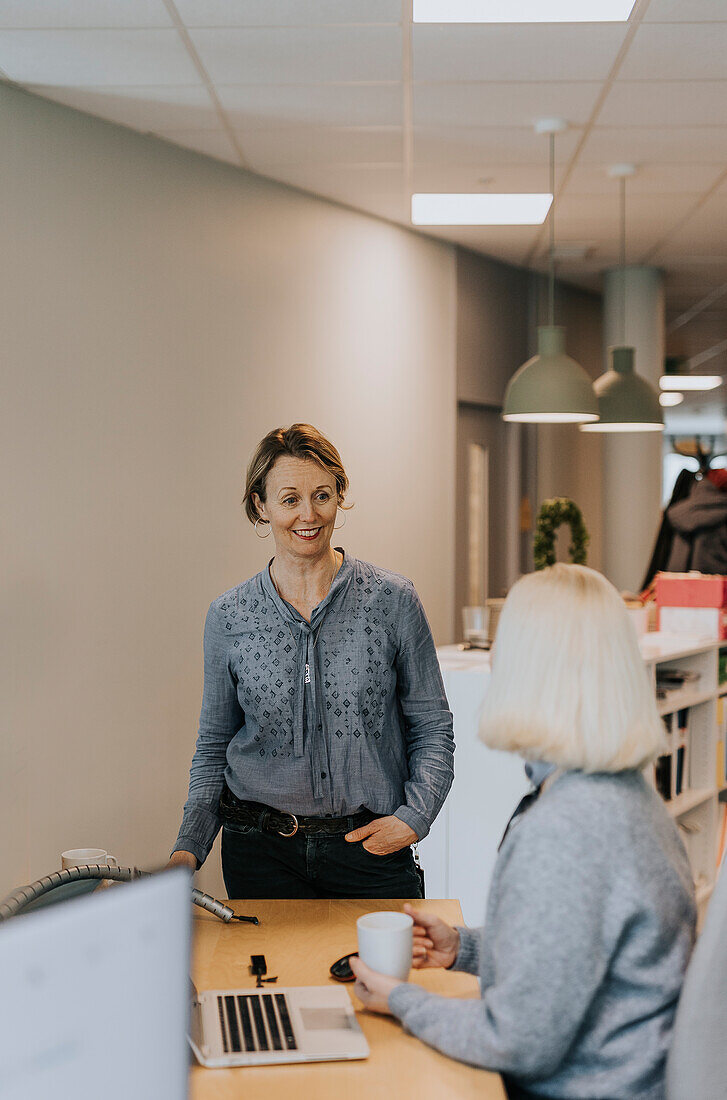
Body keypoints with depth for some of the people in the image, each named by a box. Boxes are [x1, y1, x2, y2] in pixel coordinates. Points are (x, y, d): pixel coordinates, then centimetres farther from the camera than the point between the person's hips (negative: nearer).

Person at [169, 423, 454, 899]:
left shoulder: (393, 600, -5)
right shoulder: (229, 616, -1)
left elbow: (433, 729, 1)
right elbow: (214, 745, 8)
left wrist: (413, 817, -13)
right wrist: (189, 847, -3)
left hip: (371, 844, 0)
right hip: (259, 853, 1)